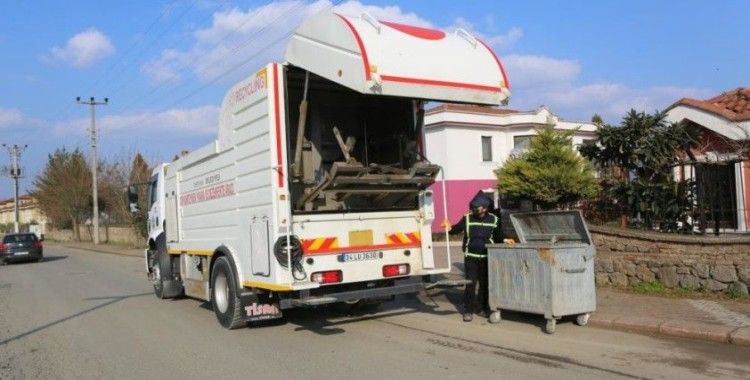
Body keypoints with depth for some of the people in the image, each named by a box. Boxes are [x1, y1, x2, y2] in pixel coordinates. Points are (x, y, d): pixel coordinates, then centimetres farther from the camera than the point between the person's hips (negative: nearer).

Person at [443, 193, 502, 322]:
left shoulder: (494, 220, 3)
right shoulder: (467, 218, -1)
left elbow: (498, 237, 13)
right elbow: (457, 229, -2)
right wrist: (449, 228, -21)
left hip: (486, 257, 2)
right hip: (470, 257, -1)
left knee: (485, 283, 10)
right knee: (470, 283, -3)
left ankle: (483, 308, 24)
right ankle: (468, 310, 6)